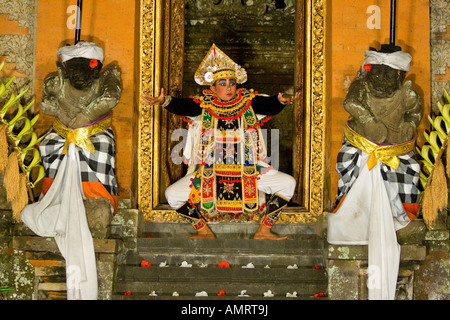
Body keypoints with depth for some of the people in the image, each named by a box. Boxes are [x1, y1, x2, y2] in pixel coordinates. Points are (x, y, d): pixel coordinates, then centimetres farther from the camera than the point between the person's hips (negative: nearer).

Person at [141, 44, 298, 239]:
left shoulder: (248, 102, -2)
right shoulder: (204, 105, -3)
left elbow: (269, 105, -19)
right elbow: (182, 107, -19)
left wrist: (281, 100, -42)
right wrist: (164, 101, -40)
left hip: (248, 170, 0)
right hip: (209, 171, 0)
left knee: (287, 184, -13)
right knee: (173, 195, -13)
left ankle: (264, 231, 2)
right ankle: (204, 231, 8)